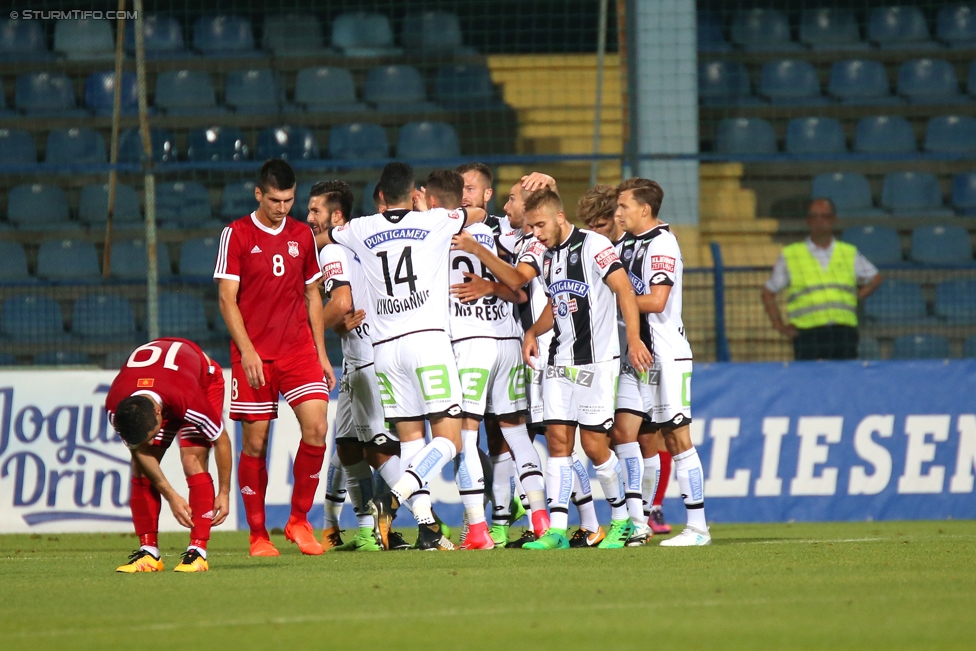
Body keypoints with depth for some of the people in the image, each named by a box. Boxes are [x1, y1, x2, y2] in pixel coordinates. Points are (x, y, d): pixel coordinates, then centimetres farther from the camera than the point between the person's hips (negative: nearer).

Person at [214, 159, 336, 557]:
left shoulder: (303, 235, 10)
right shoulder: (236, 235, -2)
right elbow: (227, 300, -4)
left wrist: (321, 353, 13)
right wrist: (247, 351, -13)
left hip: (299, 349, 3)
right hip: (254, 354, -3)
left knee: (317, 427, -12)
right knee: (255, 441, -1)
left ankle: (299, 520, 3)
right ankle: (258, 535, 9)